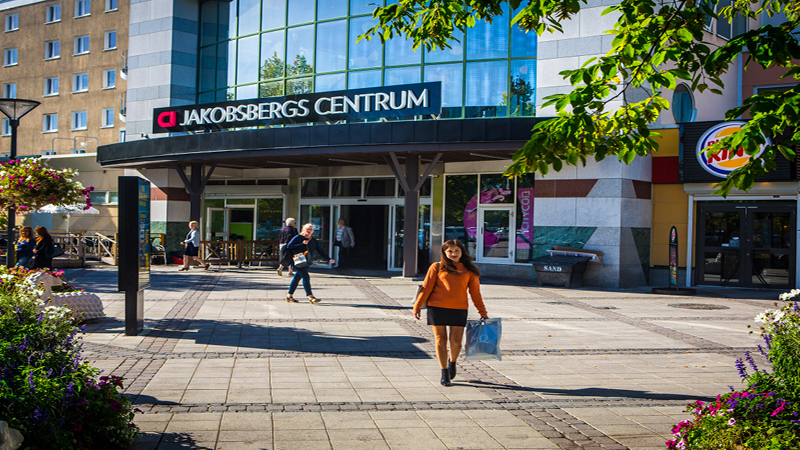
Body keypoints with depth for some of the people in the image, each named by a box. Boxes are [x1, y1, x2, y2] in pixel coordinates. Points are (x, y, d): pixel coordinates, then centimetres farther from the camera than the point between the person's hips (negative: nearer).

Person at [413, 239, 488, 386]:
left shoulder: (469, 271, 11)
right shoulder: (437, 267, 5)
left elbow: (475, 292, 15)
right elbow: (426, 288, 5)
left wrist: (482, 312, 14)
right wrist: (417, 306, 2)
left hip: (459, 309, 1)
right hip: (437, 308, -1)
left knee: (456, 341, -3)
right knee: (441, 340, 1)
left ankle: (452, 362, 29)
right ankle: (444, 373, 14)